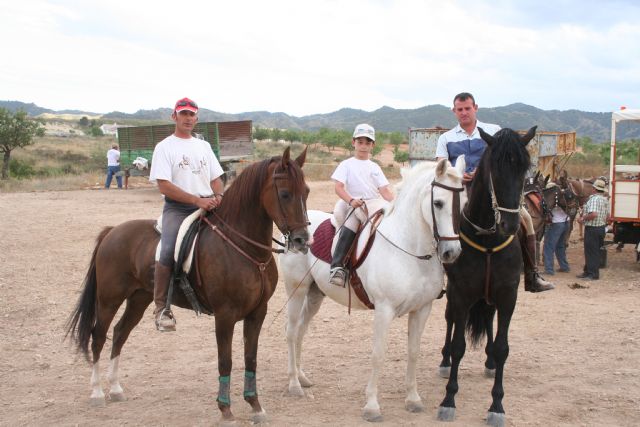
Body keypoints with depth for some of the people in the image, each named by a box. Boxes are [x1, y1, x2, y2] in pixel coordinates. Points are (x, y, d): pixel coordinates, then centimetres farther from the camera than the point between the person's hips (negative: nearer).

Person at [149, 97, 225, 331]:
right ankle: (161, 308, -19)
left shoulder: (204, 146, 20)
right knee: (169, 250, -29)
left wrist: (218, 196, -5)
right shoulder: (164, 147, 2)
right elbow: (164, 185, -9)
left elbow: (216, 178, 19)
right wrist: (197, 200, -17)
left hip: (207, 205, 6)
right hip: (177, 208, -5)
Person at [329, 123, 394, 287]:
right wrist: (351, 200, -25)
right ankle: (337, 266, -42)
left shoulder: (374, 167, 19)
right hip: (353, 205, -4)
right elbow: (339, 187, -6)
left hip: (375, 205, 4)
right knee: (352, 222, -36)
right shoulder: (346, 165, 7)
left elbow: (385, 190, 10)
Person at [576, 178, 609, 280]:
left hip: (592, 229, -10)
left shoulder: (594, 199, -19)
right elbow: (607, 215, 18)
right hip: (601, 227, 10)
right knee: (594, 251, 16)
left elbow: (593, 214, -31)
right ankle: (587, 271, 24)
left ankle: (593, 274, 1)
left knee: (591, 252, -2)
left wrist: (583, 218, -18)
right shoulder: (605, 200, 11)